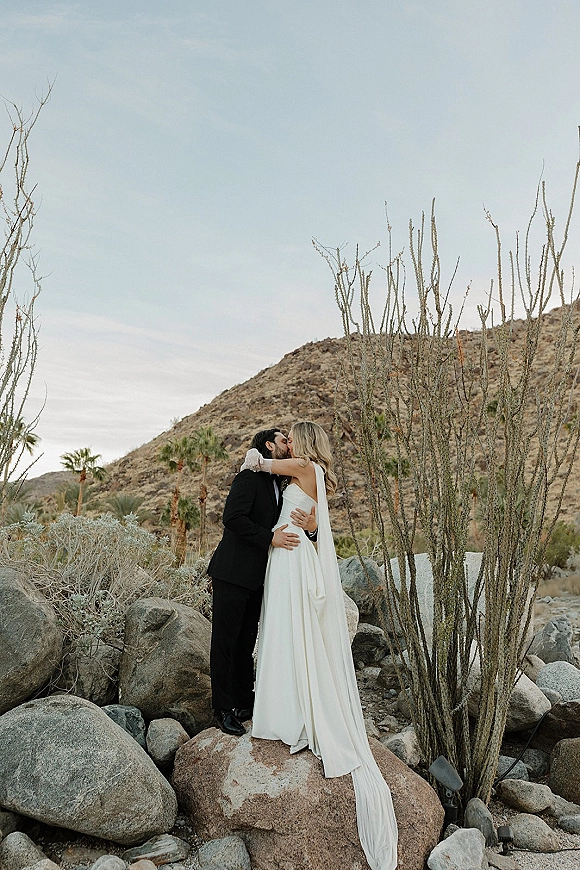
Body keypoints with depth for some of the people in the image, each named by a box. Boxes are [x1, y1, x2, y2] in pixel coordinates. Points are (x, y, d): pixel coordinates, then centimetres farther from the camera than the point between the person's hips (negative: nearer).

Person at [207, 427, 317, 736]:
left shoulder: (280, 485, 16)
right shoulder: (250, 477, -11)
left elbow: (283, 525, 9)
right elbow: (233, 518, -22)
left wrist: (311, 525, -12)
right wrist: (269, 537, -21)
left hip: (255, 578, 8)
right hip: (232, 574, -8)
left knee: (246, 641, 16)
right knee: (225, 640, 4)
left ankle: (244, 703, 28)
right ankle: (223, 709, 15)